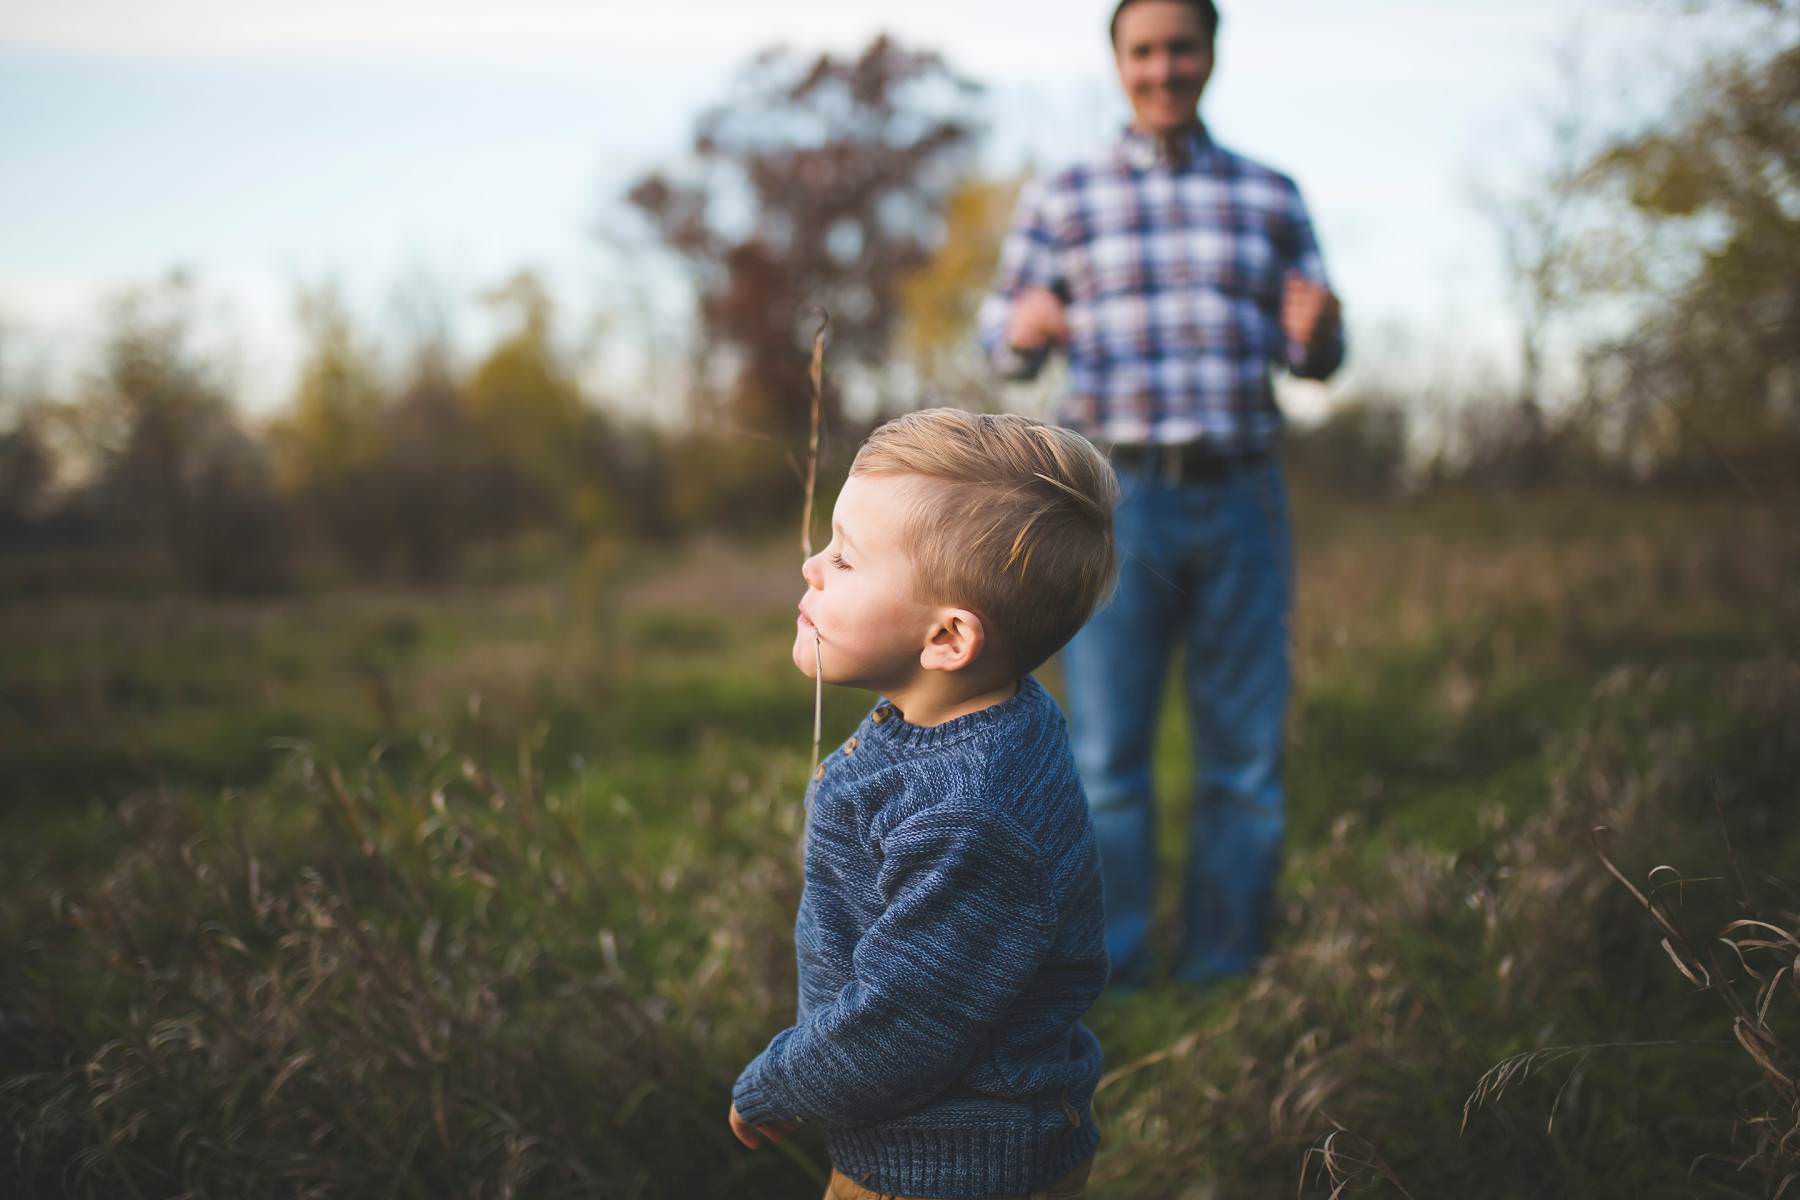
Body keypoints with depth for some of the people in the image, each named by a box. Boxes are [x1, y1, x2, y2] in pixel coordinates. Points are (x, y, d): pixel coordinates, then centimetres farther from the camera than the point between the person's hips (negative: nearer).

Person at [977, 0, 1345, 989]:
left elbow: (1317, 357, 12)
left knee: (1246, 758, 5)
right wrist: (1024, 329, -16)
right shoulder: (1062, 200, 6)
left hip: (1240, 500, 2)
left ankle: (1225, 982, 17)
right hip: (1116, 500, -2)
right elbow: (1004, 344, 8)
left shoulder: (1269, 197, 11)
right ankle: (1110, 987, 9)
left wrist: (1315, 333, -12)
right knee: (1106, 760, -2)